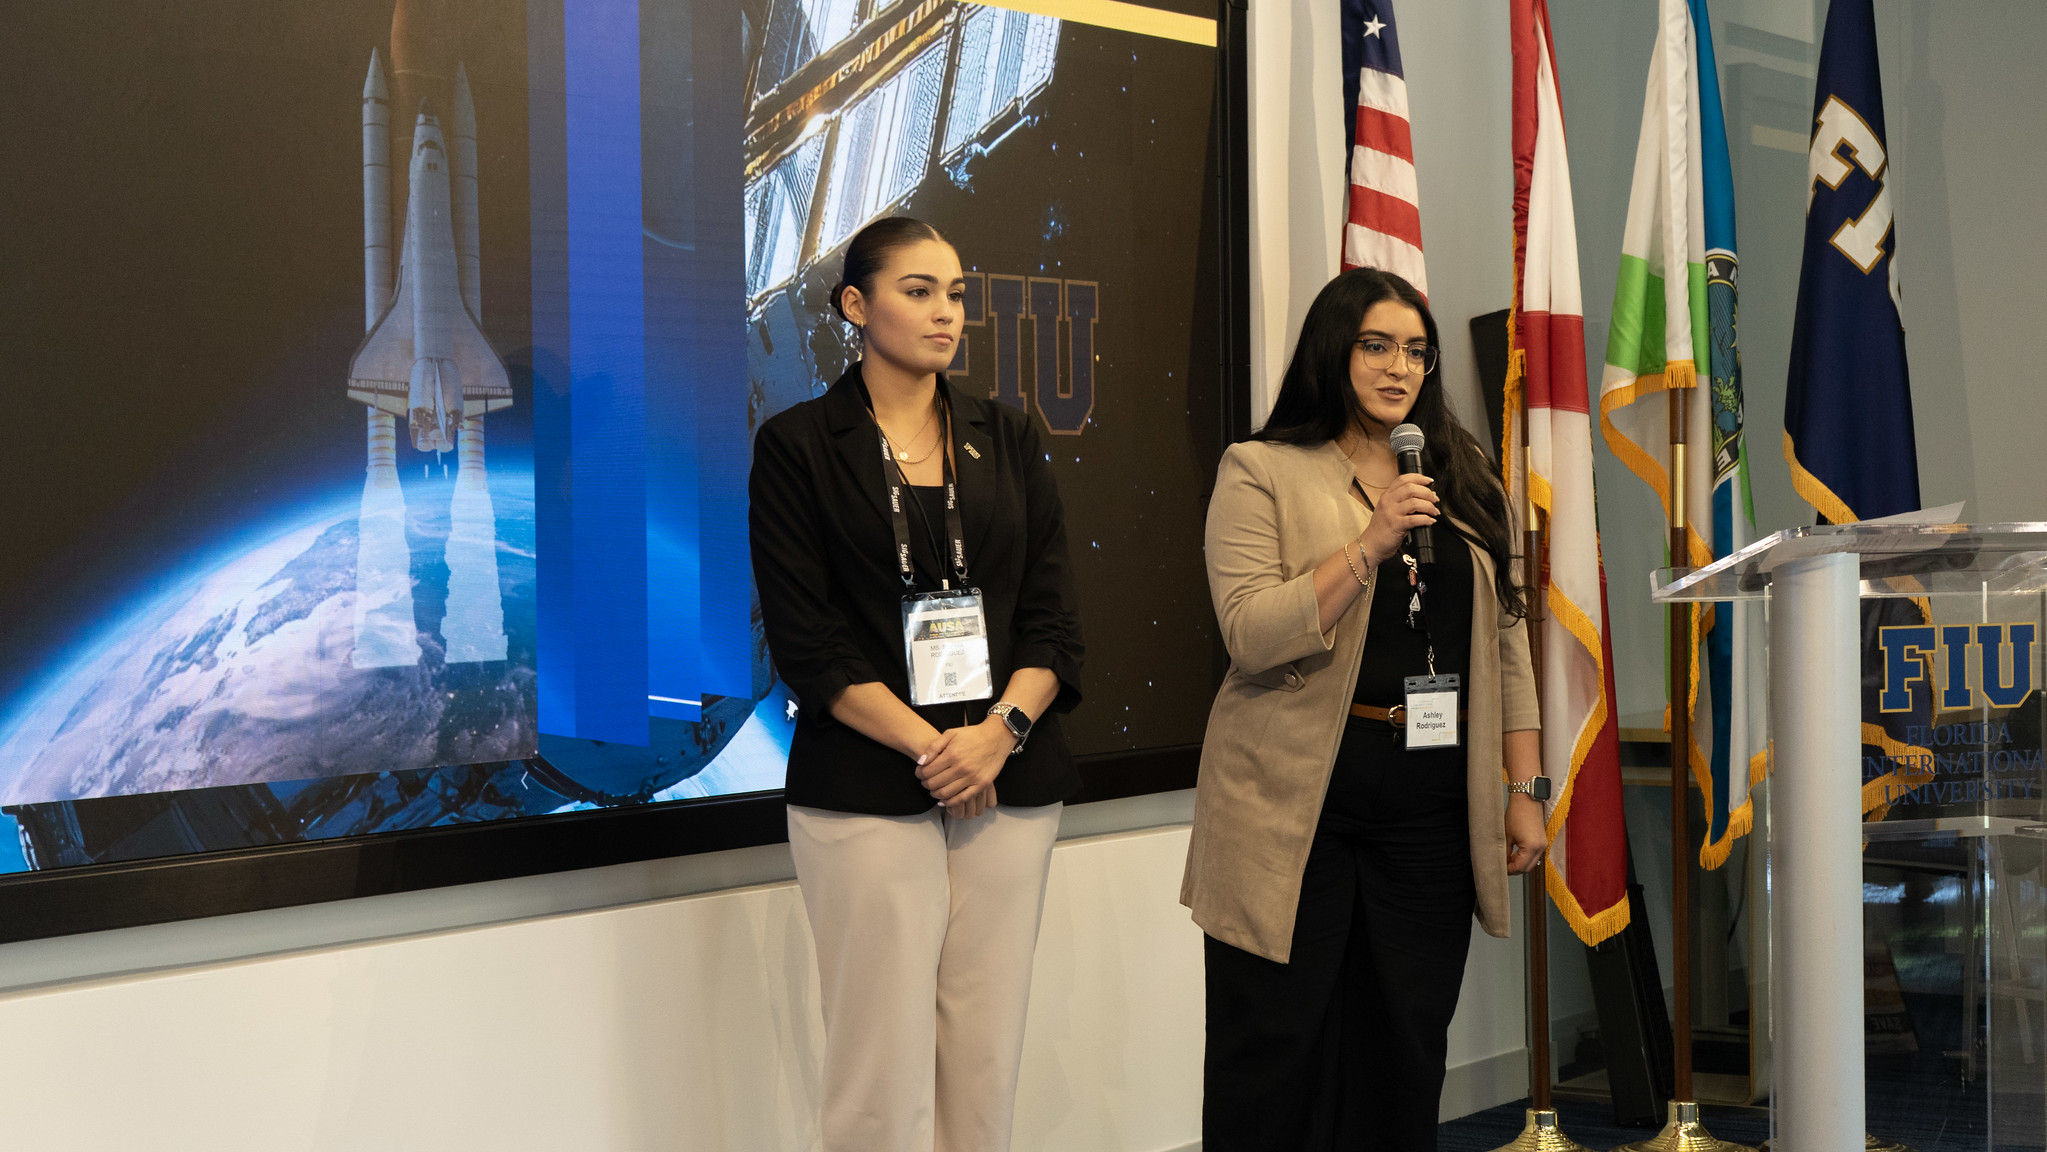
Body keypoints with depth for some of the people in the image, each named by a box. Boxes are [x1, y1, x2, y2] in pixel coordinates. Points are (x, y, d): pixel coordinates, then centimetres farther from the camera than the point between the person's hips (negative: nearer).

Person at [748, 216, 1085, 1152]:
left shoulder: (1006, 439, 13)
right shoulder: (799, 445, 2)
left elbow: (1052, 613, 7)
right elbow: (807, 640, -4)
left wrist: (1001, 731, -10)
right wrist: (927, 749, -12)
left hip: (1010, 783, 4)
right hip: (868, 787, -3)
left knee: (987, 1058, 5)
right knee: (885, 1071, -4)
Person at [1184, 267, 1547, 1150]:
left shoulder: (1462, 476, 15)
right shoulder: (1262, 471, -1)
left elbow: (1505, 640, 14)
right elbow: (1249, 636, -12)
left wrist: (1523, 790, 9)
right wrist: (1370, 545, -18)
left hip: (1434, 804, 4)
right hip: (1299, 800, -4)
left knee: (1406, 1053, 8)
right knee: (1277, 1054, 1)